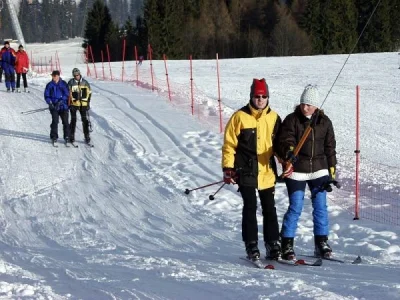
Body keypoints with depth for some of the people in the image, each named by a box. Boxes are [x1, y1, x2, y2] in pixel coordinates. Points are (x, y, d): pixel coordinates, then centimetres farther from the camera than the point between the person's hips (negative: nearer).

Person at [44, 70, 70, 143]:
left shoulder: (63, 84, 0)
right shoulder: (49, 85, 4)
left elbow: (66, 94, -3)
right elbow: (46, 95, 6)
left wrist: (61, 101, -15)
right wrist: (50, 102, -11)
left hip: (63, 106, 0)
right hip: (54, 107, 0)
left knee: (65, 122, -1)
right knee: (55, 121, -8)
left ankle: (67, 137, 10)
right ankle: (54, 137, 3)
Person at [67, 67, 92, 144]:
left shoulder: (85, 82, 5)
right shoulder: (71, 82, 0)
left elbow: (89, 93, 11)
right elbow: (68, 93, 2)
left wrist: (88, 103, 6)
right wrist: (69, 103, -4)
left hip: (83, 104, 2)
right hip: (74, 103, -1)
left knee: (85, 120, 1)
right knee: (73, 120, 1)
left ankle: (87, 137, 6)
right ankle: (71, 136, 9)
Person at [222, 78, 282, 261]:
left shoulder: (273, 117, 8)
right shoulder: (240, 117, -4)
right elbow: (229, 144, -3)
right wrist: (228, 168, -8)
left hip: (267, 172, 4)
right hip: (246, 172, -4)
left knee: (270, 209, 7)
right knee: (250, 208, -3)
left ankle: (273, 243, 15)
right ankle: (251, 246, 3)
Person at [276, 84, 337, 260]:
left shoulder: (324, 122, 6)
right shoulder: (292, 120, -3)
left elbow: (330, 148, 11)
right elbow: (285, 140, -13)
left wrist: (332, 172, 8)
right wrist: (289, 151, -36)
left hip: (319, 169, 3)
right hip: (296, 170, -3)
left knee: (320, 206, 3)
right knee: (295, 208, -4)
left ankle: (321, 242, 14)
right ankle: (287, 245, 3)